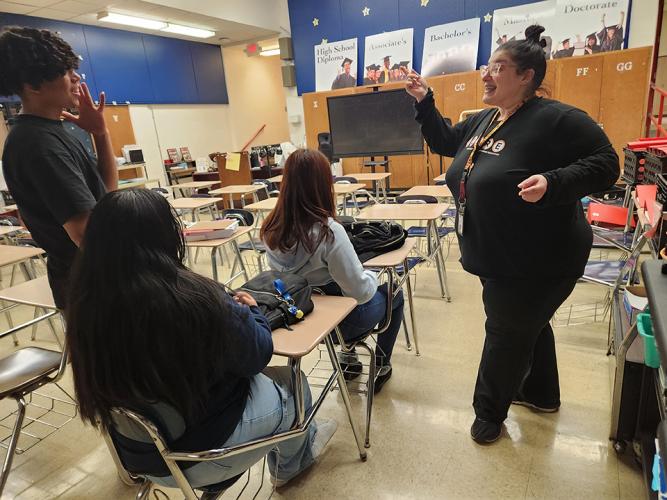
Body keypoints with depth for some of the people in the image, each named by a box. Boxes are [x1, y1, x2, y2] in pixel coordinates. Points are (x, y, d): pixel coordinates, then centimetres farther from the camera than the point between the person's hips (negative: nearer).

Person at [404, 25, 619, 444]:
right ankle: (542, 393, 49)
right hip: (498, 257, 9)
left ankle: (489, 413, 30)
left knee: (507, 335, 7)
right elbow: (444, 142, 20)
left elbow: (605, 165, -18)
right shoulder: (483, 121, 7)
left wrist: (553, 182, -35)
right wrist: (424, 102, 9)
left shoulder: (555, 119, -18)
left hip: (537, 262, -9)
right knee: (527, 326, 25)